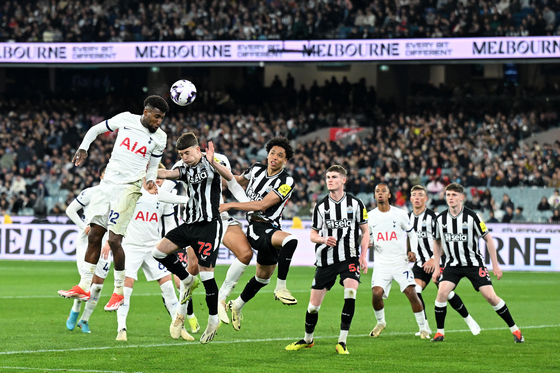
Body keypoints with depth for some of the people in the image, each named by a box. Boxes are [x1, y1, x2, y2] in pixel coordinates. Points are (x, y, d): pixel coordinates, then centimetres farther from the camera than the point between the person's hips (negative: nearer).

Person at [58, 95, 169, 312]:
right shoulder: (125, 119, 2)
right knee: (94, 236, 4)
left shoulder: (159, 138, 1)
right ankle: (84, 287, 11)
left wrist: (150, 181, -8)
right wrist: (83, 148, 0)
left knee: (114, 240, -11)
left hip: (129, 188, -3)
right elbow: (96, 130, 14)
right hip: (107, 183, 3)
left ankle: (119, 292, 3)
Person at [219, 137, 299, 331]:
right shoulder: (256, 169, 1)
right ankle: (281, 288, -24)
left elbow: (262, 205, -15)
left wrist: (230, 205, -16)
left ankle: (236, 306, 40)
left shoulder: (286, 182, -8)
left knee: (264, 275, 16)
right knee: (290, 240, -31)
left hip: (271, 228, 2)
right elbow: (239, 180, 25)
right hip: (255, 228, -2)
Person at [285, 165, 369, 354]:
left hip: (349, 258, -2)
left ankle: (342, 342, -17)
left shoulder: (355, 203, 1)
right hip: (326, 260, 2)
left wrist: (363, 255, -3)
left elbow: (365, 231, 9)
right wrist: (324, 240, -14)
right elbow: (313, 235, 10)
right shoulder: (321, 206, 4)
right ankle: (308, 339, 30)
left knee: (351, 291, -26)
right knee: (314, 304, 3)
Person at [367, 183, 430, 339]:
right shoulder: (370, 216, 5)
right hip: (381, 263, 1)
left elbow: (412, 234, 12)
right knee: (377, 293, -16)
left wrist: (413, 252, -2)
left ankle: (423, 328, 1)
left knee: (411, 293, -13)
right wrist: (368, 243, -6)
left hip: (400, 261, -1)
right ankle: (380, 322, 13)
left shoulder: (400, 214, 1)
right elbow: (368, 237, 17)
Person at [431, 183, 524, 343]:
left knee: (490, 296, -10)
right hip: (453, 264, 3)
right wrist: (436, 268, 9)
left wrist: (495, 265, -6)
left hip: (474, 263, -3)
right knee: (442, 292, -19)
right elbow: (437, 243, 13)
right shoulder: (440, 219, -2)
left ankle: (515, 329, 4)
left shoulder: (472, 216, -13)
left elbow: (488, 239, -4)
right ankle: (440, 332, -4)